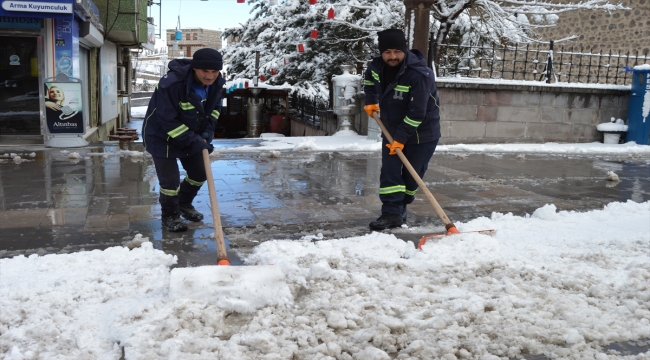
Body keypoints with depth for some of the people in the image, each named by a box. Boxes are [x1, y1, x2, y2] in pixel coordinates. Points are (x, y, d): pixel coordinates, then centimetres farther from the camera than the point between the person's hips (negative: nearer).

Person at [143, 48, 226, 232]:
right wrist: (194, 141, -33)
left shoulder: (216, 82, -14)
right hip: (162, 136, -7)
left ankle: (184, 204, 39)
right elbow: (168, 121, -31)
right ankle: (170, 216, 20)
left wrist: (207, 133, -11)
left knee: (199, 173, 14)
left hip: (192, 135, 7)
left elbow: (214, 108, 3)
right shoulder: (171, 84, -35)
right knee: (170, 180, -6)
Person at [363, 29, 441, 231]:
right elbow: (369, 78, 22)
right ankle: (392, 213, -5)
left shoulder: (419, 75, -29)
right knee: (389, 172, -6)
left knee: (411, 176, 5)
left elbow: (416, 113, -28)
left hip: (421, 134, -5)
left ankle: (399, 209, 23)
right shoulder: (377, 66, -7)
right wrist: (371, 101, 14)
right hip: (392, 130, 5)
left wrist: (401, 138, -26)